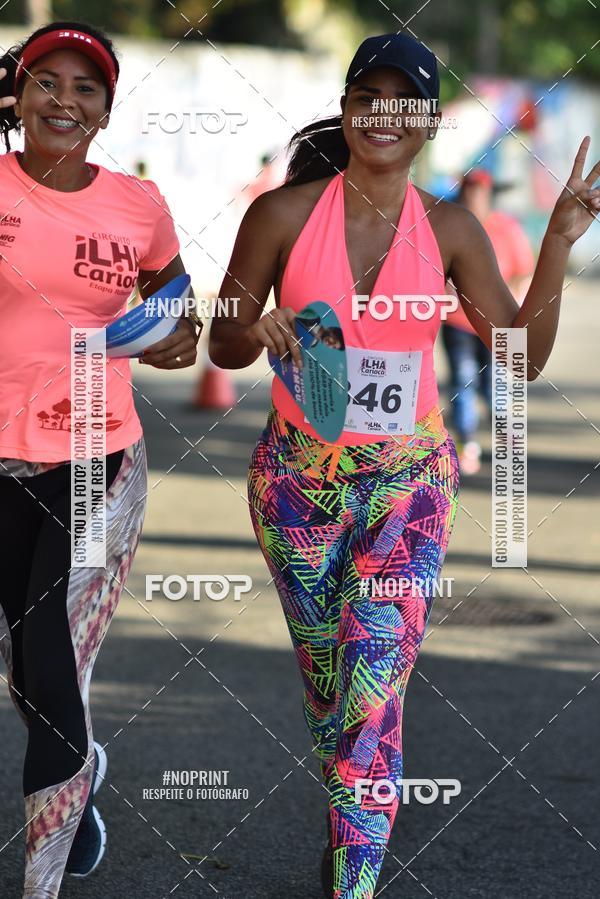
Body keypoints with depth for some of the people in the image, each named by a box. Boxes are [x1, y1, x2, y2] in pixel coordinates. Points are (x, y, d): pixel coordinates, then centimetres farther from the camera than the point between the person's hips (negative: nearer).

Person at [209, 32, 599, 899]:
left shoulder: (450, 229, -2)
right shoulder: (284, 213, -6)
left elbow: (522, 354, -2)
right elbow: (222, 346, 1)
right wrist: (257, 333, -22)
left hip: (408, 477, -1)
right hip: (298, 476, 1)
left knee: (373, 691, -11)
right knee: (325, 679, 14)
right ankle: (351, 825, 39)